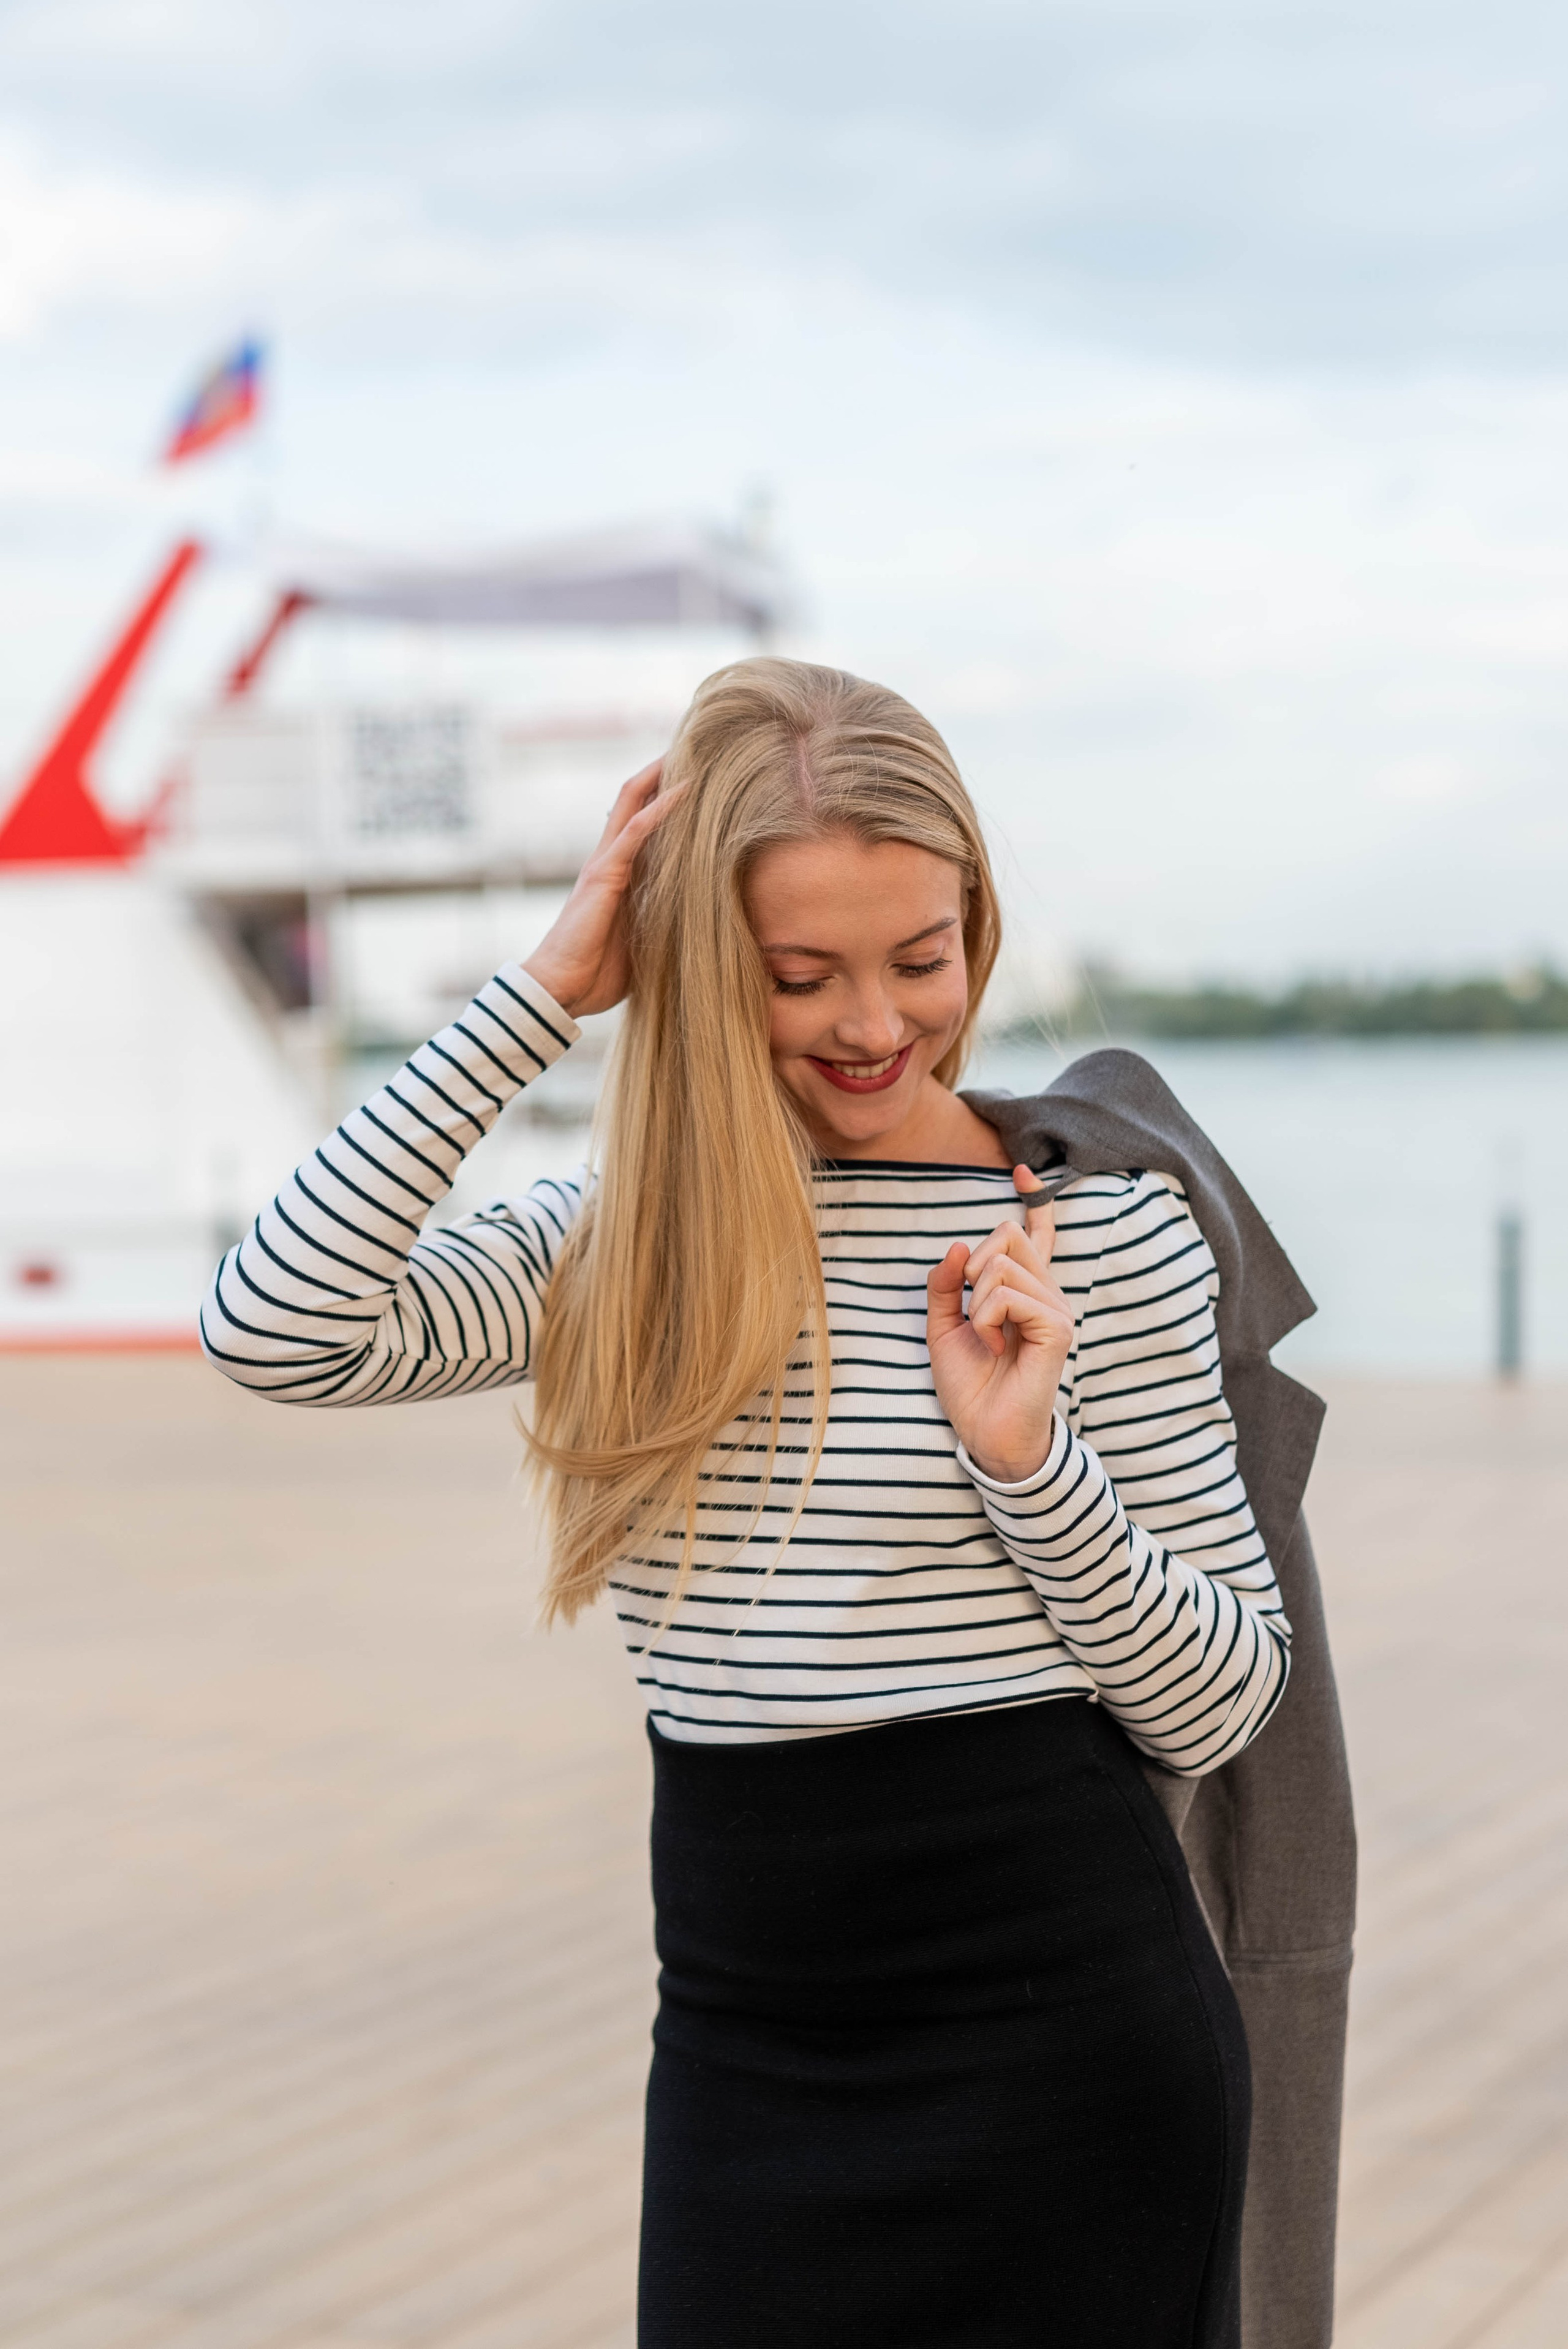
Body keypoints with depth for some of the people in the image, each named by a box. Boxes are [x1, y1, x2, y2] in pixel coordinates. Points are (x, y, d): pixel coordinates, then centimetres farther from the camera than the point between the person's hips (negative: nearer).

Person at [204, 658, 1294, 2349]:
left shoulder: (1105, 1227, -5)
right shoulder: (625, 1240, 4)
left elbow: (1218, 1711, -3)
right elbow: (274, 1329, -12)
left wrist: (1029, 1455, -20)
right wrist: (538, 1000, -10)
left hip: (1056, 2026, -3)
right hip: (743, 2051, 3)